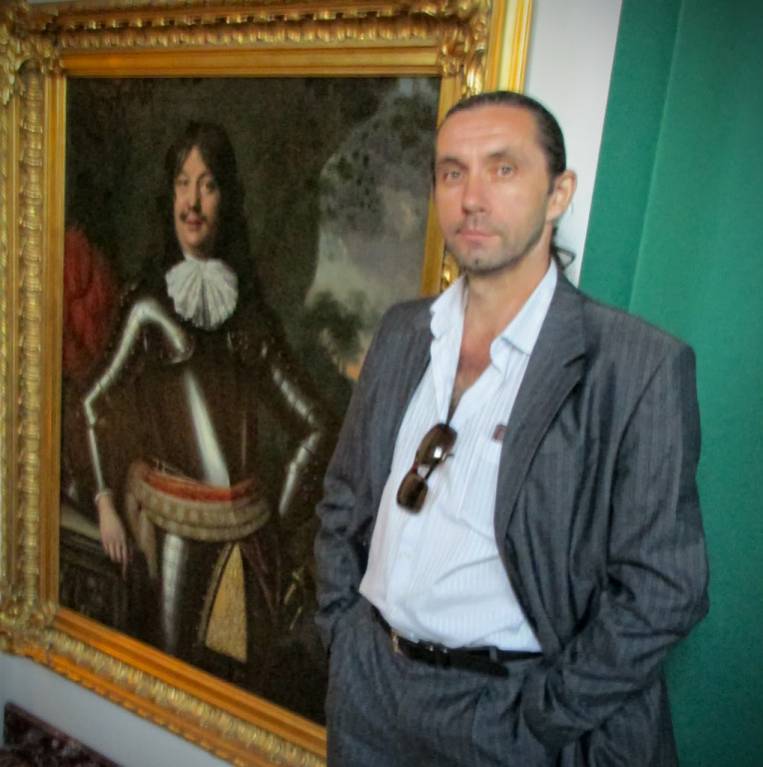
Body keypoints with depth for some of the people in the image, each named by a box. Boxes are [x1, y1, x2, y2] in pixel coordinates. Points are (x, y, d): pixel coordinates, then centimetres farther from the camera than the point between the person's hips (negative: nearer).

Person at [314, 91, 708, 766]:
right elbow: (344, 500, 9)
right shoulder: (404, 333, 0)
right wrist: (342, 624, 3)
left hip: (503, 709, -4)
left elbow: (662, 589, -15)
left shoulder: (640, 365, -16)